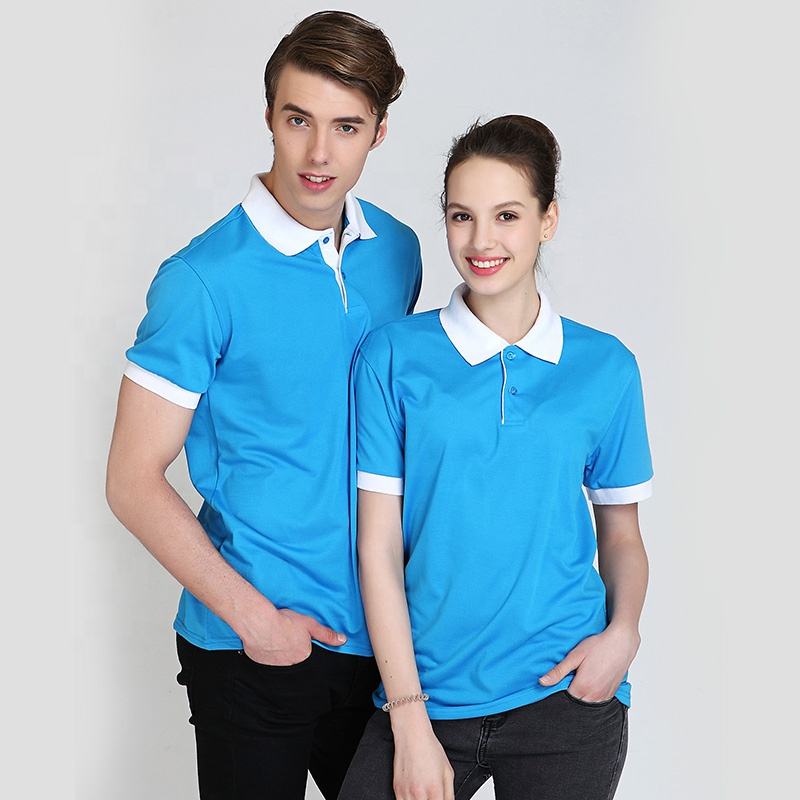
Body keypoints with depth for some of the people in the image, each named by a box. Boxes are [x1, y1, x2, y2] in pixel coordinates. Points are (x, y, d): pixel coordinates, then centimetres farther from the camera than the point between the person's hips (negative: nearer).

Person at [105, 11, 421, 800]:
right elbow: (133, 480, -13)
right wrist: (254, 617, -14)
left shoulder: (397, 251, 2)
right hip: (250, 645, -5)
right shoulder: (203, 280, -15)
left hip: (377, 629, 5)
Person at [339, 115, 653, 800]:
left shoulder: (605, 368, 2)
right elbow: (379, 546, -4)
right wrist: (411, 722, -8)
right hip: (426, 695, -1)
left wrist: (623, 632, -9)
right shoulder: (393, 357, -3)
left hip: (565, 696, 1)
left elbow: (621, 531, 11)